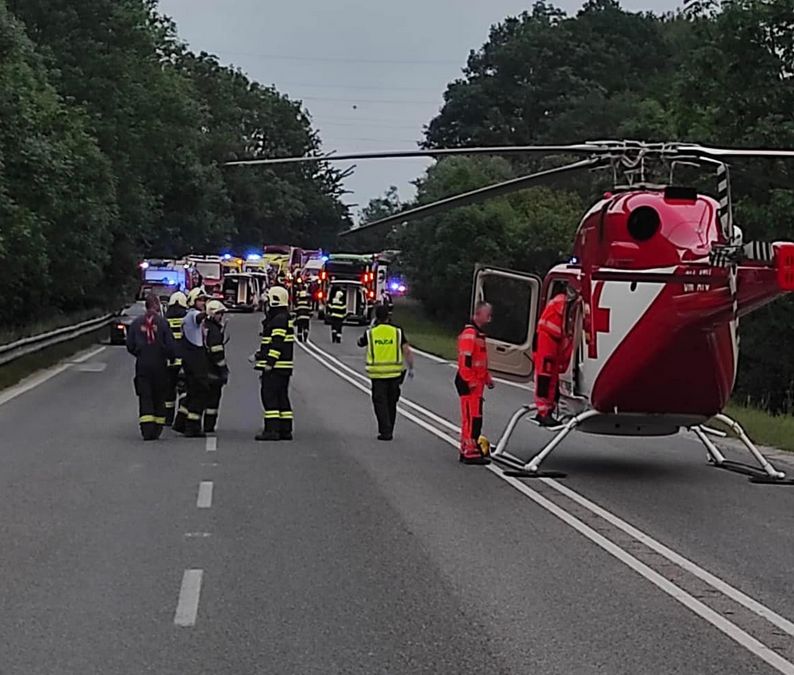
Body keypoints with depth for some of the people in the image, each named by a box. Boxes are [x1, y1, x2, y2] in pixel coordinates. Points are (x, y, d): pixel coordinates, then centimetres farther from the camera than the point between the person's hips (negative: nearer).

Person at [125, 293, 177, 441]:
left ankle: (147, 430, -11)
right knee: (159, 397, 10)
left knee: (145, 397, 1)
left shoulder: (136, 323, 0)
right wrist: (171, 356, 13)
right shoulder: (162, 323, -7)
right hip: (159, 366, -1)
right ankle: (157, 430, 12)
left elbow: (130, 345, 3)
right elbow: (170, 346, -7)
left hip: (142, 365, 1)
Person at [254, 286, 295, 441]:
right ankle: (285, 430, 14)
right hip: (284, 367, 10)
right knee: (282, 397, 12)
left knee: (269, 396, -9)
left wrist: (270, 362, -22)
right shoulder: (284, 318, 19)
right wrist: (259, 355, 25)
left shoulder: (279, 319, -15)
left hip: (276, 366, -10)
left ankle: (272, 430, -12)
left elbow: (277, 343, -21)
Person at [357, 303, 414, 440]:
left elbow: (360, 343, 20)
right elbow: (407, 351, -6)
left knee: (380, 403, 3)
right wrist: (411, 368, 1)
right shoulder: (397, 332, -1)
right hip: (394, 373, 1)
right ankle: (388, 431, 22)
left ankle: (385, 432, -6)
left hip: (377, 374, -1)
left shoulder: (370, 333, -1)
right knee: (391, 403, 14)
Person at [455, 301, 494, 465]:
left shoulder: (479, 334, 18)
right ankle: (471, 452, -10)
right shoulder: (469, 333, -15)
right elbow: (465, 359, -21)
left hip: (476, 382, 10)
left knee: (471, 417, 13)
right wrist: (471, 381, -22)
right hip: (469, 383, -10)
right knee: (472, 417, -10)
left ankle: (466, 450, 20)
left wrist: (487, 378, 21)